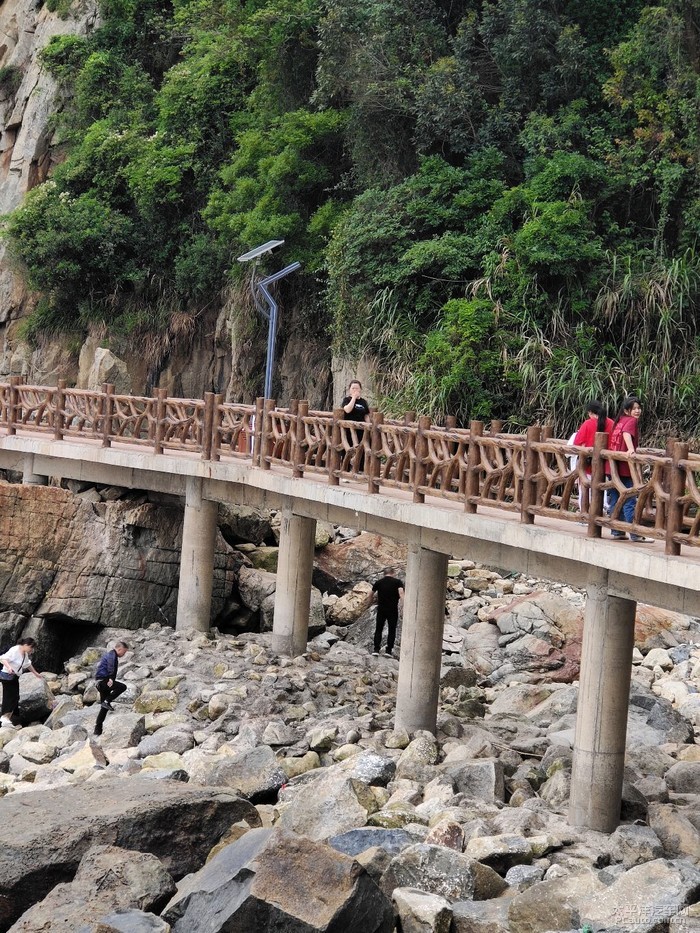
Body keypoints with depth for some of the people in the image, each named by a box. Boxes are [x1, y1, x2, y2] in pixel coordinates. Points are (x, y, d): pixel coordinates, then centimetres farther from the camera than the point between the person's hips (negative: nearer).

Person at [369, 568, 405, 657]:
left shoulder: (378, 582, 5)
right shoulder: (397, 582, -2)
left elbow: (372, 594, 15)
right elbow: (401, 593, -17)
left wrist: (370, 603, 33)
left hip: (381, 610, 2)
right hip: (393, 610, -2)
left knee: (379, 629, 10)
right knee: (392, 630, 7)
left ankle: (376, 649, 3)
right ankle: (388, 651, 1)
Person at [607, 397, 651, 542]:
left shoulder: (619, 421, 15)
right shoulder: (632, 421, -8)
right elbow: (626, 433, -29)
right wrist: (631, 449, -42)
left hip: (613, 465, 8)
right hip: (624, 467, -8)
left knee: (616, 500, 13)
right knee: (629, 502, -7)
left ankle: (616, 531, 17)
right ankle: (635, 534, -6)